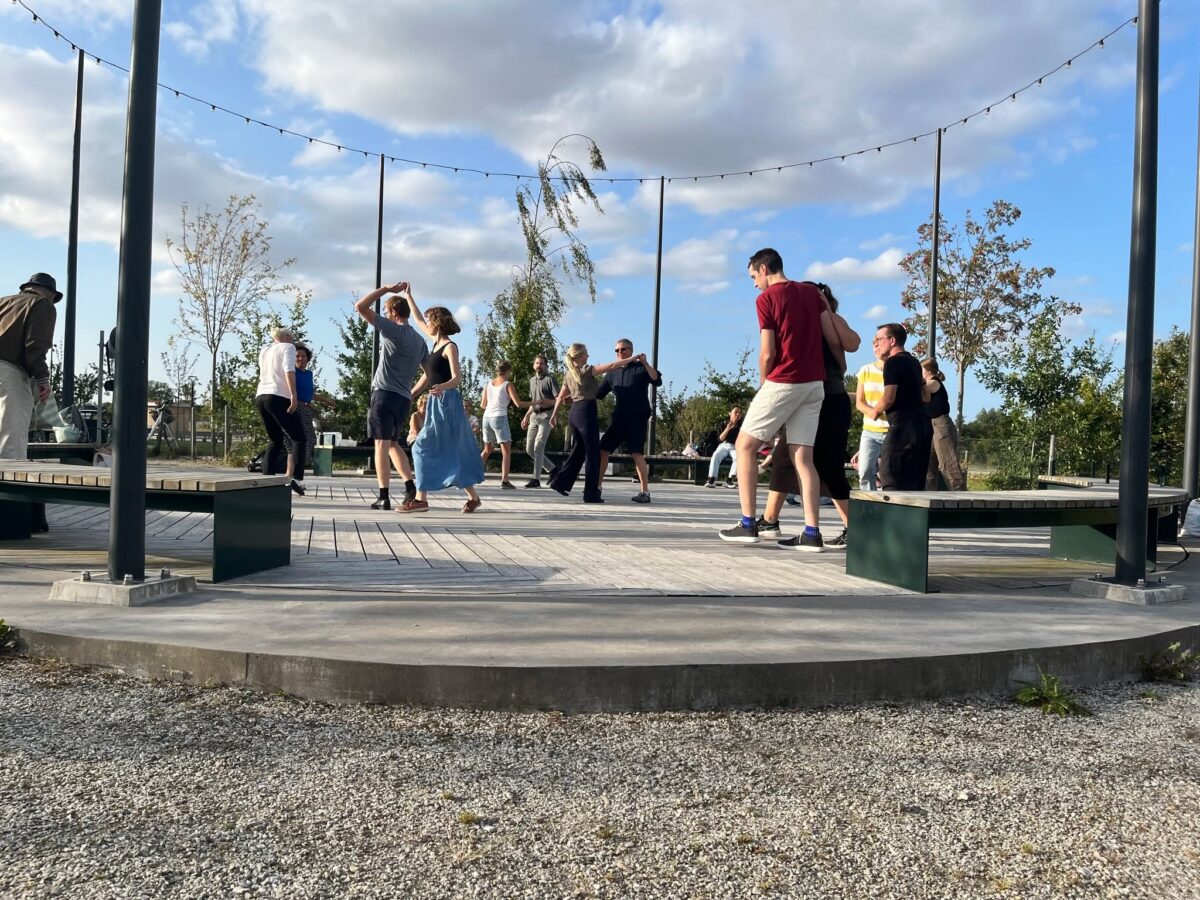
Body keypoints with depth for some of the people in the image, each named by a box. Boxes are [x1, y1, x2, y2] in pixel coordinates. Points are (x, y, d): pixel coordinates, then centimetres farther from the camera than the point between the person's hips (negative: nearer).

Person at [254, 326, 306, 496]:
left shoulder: (264, 350, 24)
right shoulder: (288, 347, 5)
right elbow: (289, 370, -13)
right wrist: (293, 395, -19)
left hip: (260, 397, 7)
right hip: (278, 398, -7)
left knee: (275, 442, 15)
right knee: (298, 438, -2)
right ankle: (292, 477, -21)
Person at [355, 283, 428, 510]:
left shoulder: (393, 330, -8)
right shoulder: (419, 340, 13)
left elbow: (360, 307, -9)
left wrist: (386, 289, -3)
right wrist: (414, 391, 22)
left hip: (385, 394, -7)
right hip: (404, 398, 7)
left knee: (382, 444, -5)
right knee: (393, 443, 19)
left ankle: (384, 496, -8)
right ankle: (411, 487, 9)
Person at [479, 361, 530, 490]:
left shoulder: (488, 384, 11)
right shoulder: (508, 385, -4)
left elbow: (483, 405, 14)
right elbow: (518, 404, -11)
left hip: (487, 417, 6)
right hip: (499, 418, -6)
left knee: (487, 449, 21)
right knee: (506, 450, -2)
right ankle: (504, 480, -11)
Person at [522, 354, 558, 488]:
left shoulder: (550, 379, -4)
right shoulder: (532, 380, 18)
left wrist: (547, 402, -27)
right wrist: (526, 416, 21)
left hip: (546, 415, -7)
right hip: (534, 416, 7)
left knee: (538, 447, -14)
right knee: (529, 449, 6)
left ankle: (536, 479, -12)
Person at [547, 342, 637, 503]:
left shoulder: (569, 374, 14)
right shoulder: (586, 370, -8)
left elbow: (561, 396, 17)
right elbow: (612, 365, -11)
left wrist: (554, 414, 23)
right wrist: (633, 358, -5)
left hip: (574, 412, 8)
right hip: (586, 411, -8)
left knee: (578, 451, 17)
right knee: (593, 453, -3)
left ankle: (560, 480, 11)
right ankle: (591, 494, -2)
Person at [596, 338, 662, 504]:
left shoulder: (641, 368, 0)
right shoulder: (612, 373, 13)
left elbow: (657, 381, -16)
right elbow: (598, 394, 19)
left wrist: (645, 363, -26)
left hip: (638, 418, -5)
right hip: (619, 418, 5)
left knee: (637, 453, -15)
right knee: (602, 449, 1)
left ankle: (645, 492, -10)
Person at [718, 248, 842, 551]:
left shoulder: (766, 299, -6)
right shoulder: (812, 292, 12)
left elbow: (767, 353, -10)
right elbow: (834, 338, 7)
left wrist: (763, 383, 6)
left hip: (782, 383, -6)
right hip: (814, 384, 6)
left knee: (745, 446, 6)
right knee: (803, 457, 6)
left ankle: (748, 524, 2)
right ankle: (812, 533, -1)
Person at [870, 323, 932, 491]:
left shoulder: (893, 362, -8)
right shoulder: (914, 362, 19)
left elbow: (888, 399, -16)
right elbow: (926, 398, 24)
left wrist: (875, 412, 1)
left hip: (903, 425, -10)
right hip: (922, 424, 10)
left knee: (892, 482, -10)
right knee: (915, 482, 12)